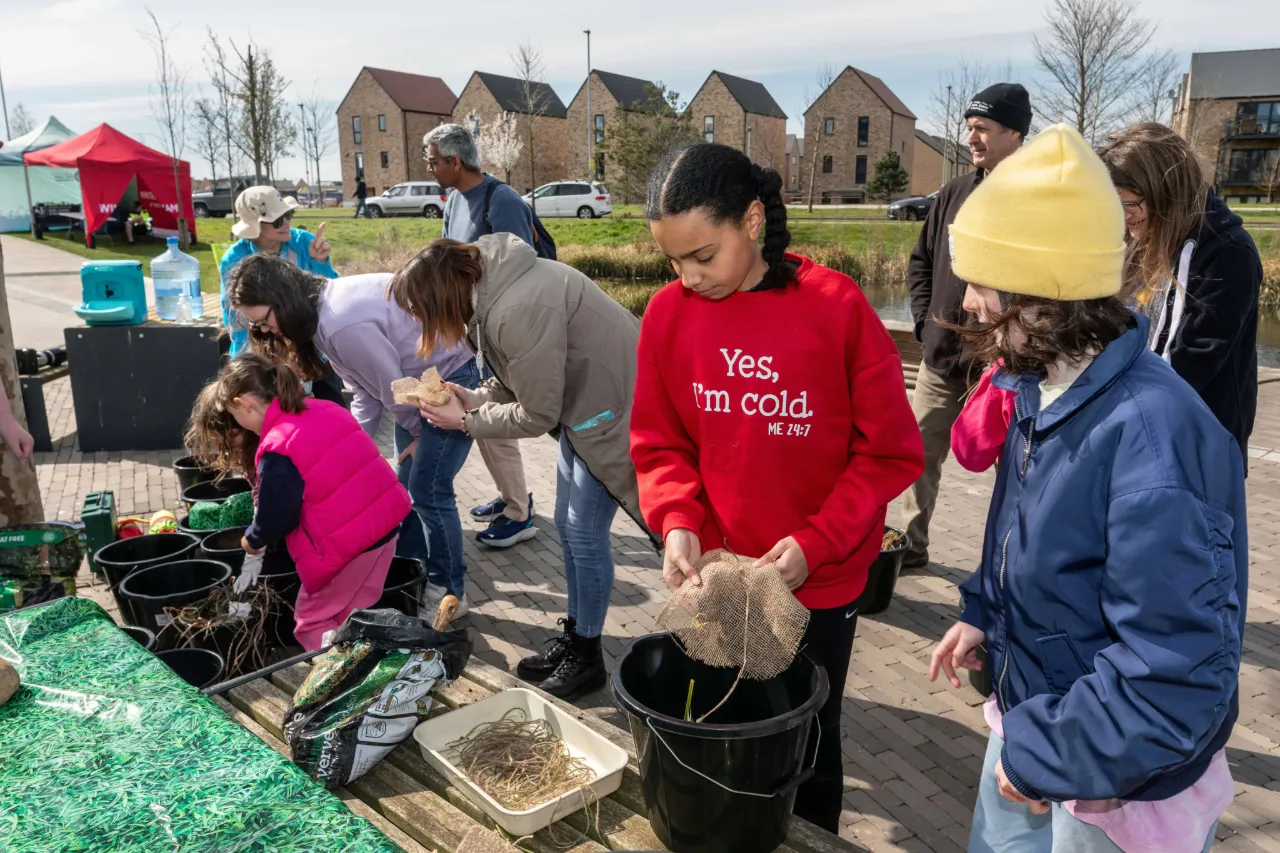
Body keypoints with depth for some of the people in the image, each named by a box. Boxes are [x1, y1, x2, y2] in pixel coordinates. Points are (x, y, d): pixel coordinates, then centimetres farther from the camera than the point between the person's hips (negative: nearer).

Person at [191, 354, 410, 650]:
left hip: (347, 541, -8)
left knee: (312, 621, 13)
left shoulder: (277, 451, -16)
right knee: (353, 617, 20)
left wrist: (252, 539, 15)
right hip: (386, 517, 8)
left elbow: (275, 517, -7)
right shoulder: (325, 409, 8)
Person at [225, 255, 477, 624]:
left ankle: (449, 591, 11)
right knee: (407, 488, 13)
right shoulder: (323, 313, 0)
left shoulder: (343, 325, -32)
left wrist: (419, 432, -4)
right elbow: (365, 391, 5)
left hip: (450, 377, -10)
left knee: (429, 492, -5)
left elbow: (392, 387, -21)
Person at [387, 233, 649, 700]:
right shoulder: (491, 287, -2)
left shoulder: (518, 311, -31)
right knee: (568, 526, 16)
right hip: (582, 402, 10)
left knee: (584, 534, 0)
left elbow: (536, 416, -22)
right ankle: (574, 638, 32)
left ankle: (587, 656, 19)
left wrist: (465, 421, -9)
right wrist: (471, 397, -4)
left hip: (610, 410, -10)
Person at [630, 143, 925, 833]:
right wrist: (677, 522, -16)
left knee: (807, 738, 16)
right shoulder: (668, 313, -7)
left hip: (819, 580, -2)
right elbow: (659, 444, 2)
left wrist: (814, 544, -17)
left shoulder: (837, 305, -15)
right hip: (713, 574, 3)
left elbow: (890, 453, -9)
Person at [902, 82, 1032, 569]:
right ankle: (912, 547, 27)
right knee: (920, 455, 11)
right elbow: (921, 261, 17)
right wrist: (925, 319, 6)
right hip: (941, 358, 6)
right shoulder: (954, 194, 8)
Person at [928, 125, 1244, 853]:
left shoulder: (1149, 439, -34)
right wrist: (983, 614, 4)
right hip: (1034, 713, 8)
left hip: (1118, 777, -7)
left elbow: (1177, 676, -32)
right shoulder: (1043, 387, -5)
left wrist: (1044, 757, -24)